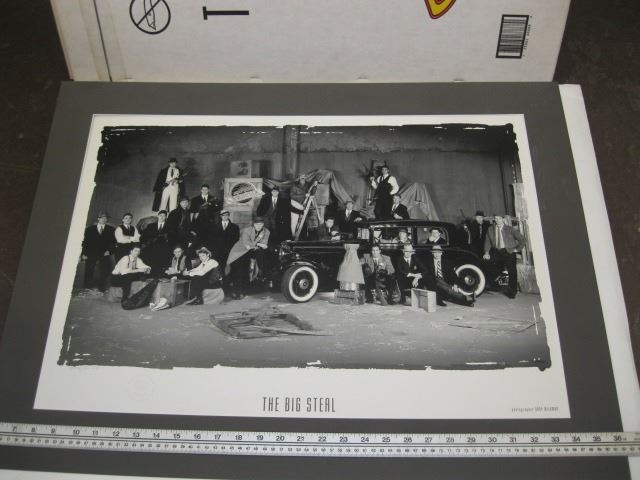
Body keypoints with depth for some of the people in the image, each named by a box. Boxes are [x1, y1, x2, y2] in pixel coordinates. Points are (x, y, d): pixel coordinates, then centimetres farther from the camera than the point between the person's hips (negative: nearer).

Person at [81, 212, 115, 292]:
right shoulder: (90, 229, 13)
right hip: (91, 255, 0)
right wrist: (84, 253, -1)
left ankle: (101, 289, -2)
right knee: (89, 273, 0)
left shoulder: (111, 230, 12)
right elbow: (85, 242, 8)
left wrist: (109, 250, -9)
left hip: (104, 255, 0)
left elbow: (113, 242, 6)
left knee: (104, 272, -7)